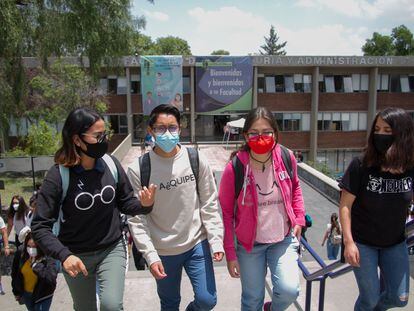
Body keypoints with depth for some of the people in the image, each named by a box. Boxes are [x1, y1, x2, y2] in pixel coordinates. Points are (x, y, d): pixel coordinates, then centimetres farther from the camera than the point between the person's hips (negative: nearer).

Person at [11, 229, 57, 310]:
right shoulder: (20, 252, -16)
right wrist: (16, 291, 8)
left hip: (42, 295, -5)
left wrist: (35, 264, -37)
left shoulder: (48, 258, -28)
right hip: (25, 293, 5)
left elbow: (51, 278, -40)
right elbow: (15, 273, 0)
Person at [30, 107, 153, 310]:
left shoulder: (111, 164, -9)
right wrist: (63, 255, -28)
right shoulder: (58, 175, -18)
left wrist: (143, 204, -19)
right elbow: (39, 226, -16)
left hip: (112, 249, 1)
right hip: (76, 256, -1)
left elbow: (125, 203, 2)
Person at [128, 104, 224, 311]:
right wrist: (150, 255, -13)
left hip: (197, 244, 1)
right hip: (162, 251, 0)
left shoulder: (196, 160, -9)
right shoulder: (138, 170, -14)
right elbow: (137, 219, -9)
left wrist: (216, 240, -7)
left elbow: (209, 204, -2)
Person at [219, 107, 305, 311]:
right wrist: (230, 253, -7)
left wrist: (299, 219, 2)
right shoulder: (234, 168, -18)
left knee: (289, 290, -13)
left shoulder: (286, 158, -10)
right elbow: (226, 211, -8)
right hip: (249, 243, -1)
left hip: (284, 239, 2)